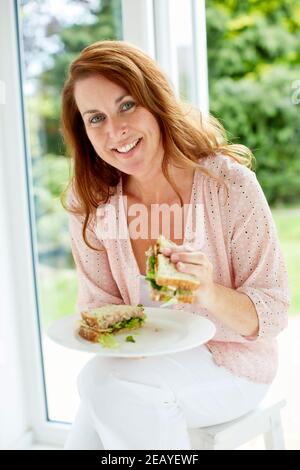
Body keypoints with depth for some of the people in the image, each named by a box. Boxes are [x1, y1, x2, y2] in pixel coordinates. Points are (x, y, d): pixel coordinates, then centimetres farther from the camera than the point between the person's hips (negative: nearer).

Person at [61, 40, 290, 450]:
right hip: (146, 362, 3)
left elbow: (273, 313, -14)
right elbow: (97, 300, 2)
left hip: (231, 364, -3)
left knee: (108, 381, -26)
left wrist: (210, 295, -33)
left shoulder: (229, 184, -19)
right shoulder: (89, 200, -8)